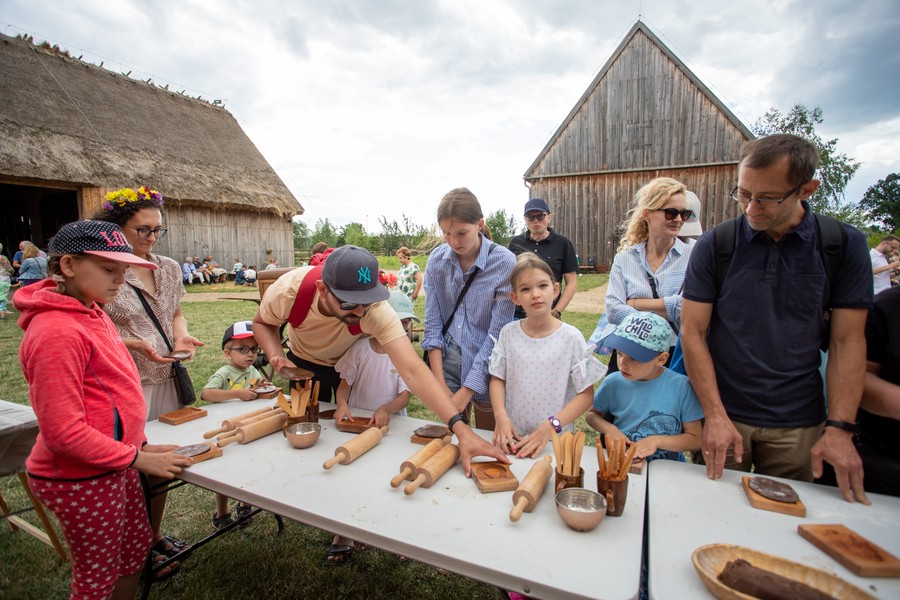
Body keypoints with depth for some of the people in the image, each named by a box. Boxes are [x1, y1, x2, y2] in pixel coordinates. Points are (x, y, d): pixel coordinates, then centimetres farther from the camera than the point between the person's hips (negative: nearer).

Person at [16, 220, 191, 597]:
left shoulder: (90, 311, 4)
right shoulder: (56, 330, -26)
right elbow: (63, 431, -26)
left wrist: (140, 443, 9)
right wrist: (136, 458, -18)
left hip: (116, 464, 9)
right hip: (81, 480, -9)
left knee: (137, 545, 24)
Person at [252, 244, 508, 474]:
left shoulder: (377, 311, -42)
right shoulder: (288, 290, -37)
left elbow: (413, 371, -52)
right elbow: (263, 323, -12)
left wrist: (461, 429, -61)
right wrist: (276, 355, -33)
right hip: (303, 362, 1)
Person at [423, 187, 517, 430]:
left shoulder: (504, 263, -17)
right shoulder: (437, 259, -5)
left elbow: (497, 334, -16)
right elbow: (432, 323, -4)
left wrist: (466, 391, -16)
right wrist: (441, 387, -10)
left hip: (487, 369, -2)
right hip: (447, 363, 3)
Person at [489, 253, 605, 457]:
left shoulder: (571, 337, -7)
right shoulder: (508, 332, -1)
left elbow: (586, 393, -5)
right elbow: (497, 379, 5)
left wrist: (551, 426, -14)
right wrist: (501, 417, -10)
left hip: (555, 440, -1)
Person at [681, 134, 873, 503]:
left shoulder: (844, 245, -2)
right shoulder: (713, 246, -6)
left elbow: (848, 341, -2)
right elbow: (692, 332, -8)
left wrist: (840, 429, -9)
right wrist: (715, 415, -13)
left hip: (798, 425, 1)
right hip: (723, 416, -1)